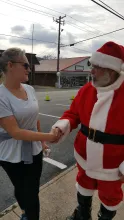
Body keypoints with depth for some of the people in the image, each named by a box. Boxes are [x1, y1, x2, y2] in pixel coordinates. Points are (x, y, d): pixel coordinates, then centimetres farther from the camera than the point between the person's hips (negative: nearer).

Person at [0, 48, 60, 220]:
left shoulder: (30, 89, -2)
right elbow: (15, 132, -24)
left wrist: (41, 141, 15)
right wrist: (48, 136, -22)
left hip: (34, 150, 5)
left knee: (33, 191, 17)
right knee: (21, 190, 19)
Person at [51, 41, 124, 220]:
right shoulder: (86, 89, -7)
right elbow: (73, 113, 1)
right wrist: (63, 125, -21)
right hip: (85, 157, 5)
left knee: (110, 195, 24)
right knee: (84, 185, 30)